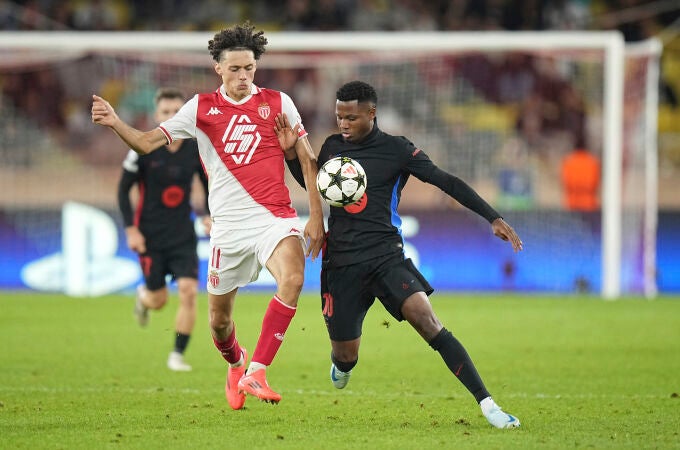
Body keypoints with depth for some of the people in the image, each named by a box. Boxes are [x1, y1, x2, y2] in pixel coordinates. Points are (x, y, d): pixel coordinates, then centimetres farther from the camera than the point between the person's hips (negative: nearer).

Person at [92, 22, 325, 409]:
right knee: (219, 317, 7)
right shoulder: (202, 108, 6)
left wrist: (316, 216, 4)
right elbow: (147, 143, 3)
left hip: (275, 217, -1)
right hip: (228, 224, 2)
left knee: (292, 279, -31)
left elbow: (308, 159, 9)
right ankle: (236, 365, 42)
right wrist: (115, 123, -16)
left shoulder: (278, 103, 5)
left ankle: (255, 373, -26)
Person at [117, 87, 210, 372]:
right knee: (159, 300, 4)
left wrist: (210, 217, -6)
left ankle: (177, 355, 0)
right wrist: (131, 229, -10)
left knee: (188, 292, -13)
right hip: (150, 236, -2)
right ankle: (143, 296, 43)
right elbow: (123, 190, -3)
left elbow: (208, 185, 11)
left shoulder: (196, 149, -3)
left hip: (183, 236, 2)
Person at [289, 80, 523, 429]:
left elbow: (446, 182, -9)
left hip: (385, 256, -3)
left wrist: (493, 218, -16)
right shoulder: (332, 147, 8)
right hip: (341, 263, 3)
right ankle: (341, 362, 47)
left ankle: (486, 403, -25)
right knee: (345, 357, 5)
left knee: (426, 321, -24)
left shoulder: (395, 149, -4)